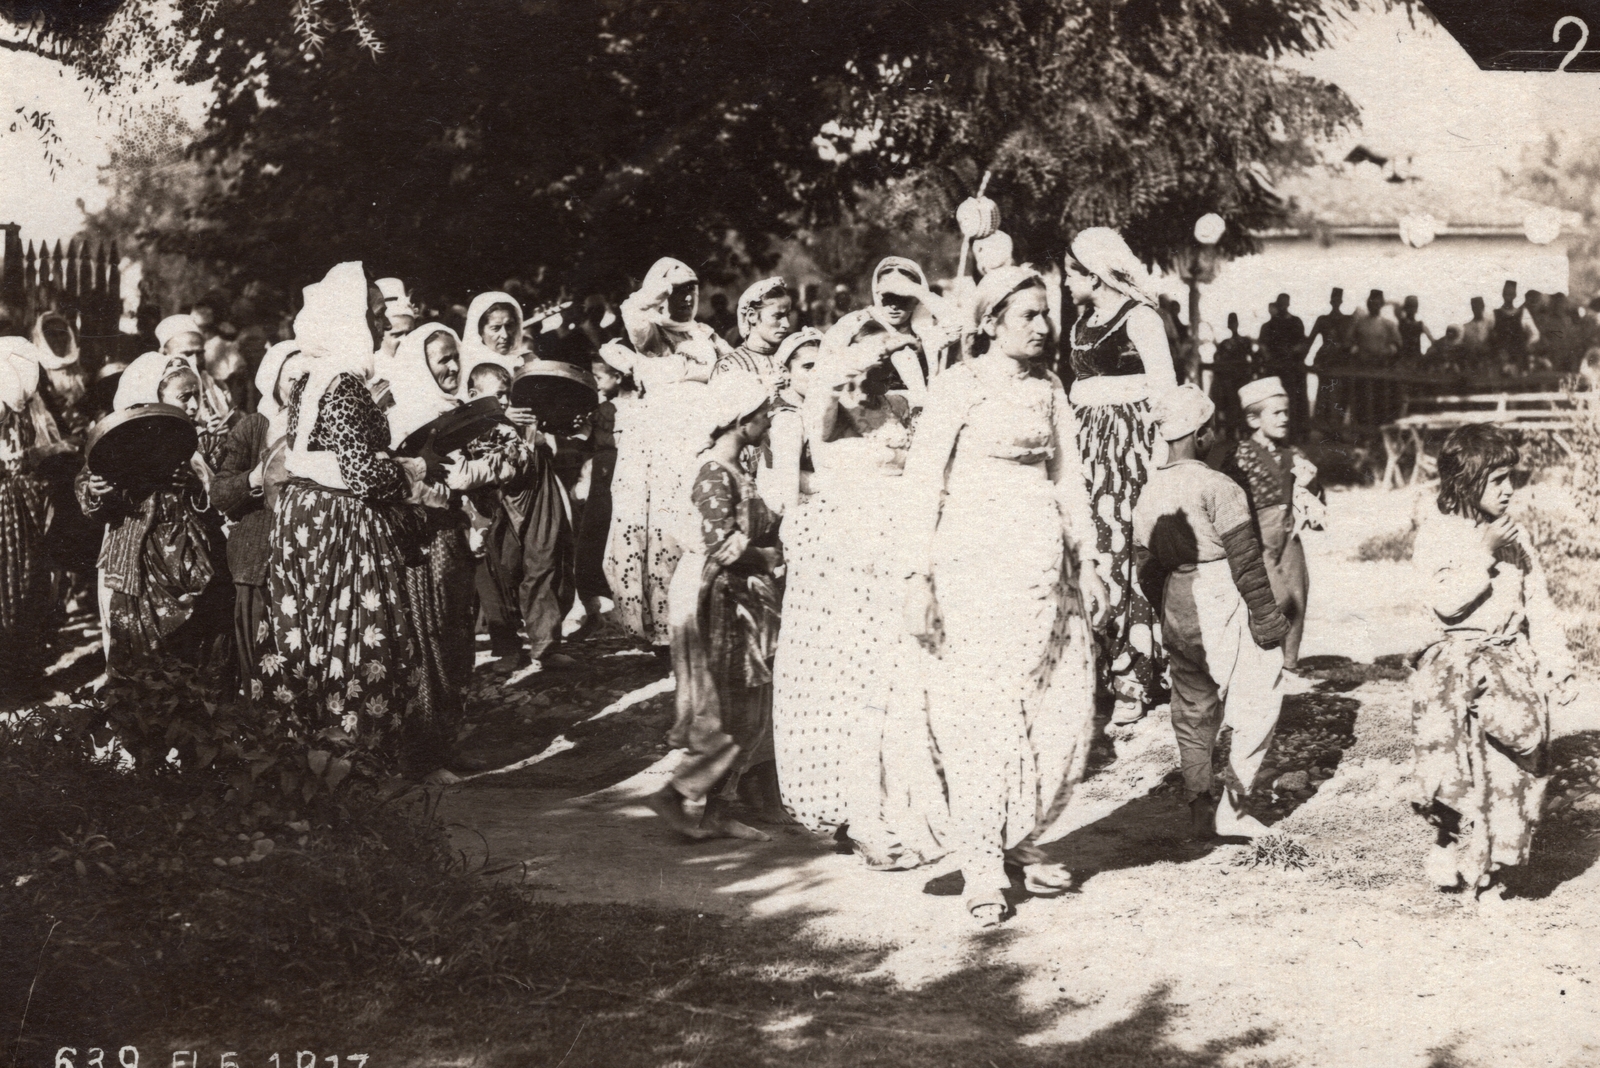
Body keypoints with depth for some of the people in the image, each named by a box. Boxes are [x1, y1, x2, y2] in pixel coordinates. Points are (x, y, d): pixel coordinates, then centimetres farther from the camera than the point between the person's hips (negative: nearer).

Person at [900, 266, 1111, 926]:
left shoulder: (1047, 389, 13)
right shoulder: (960, 386, -4)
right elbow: (923, 481, -7)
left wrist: (1088, 561, 13)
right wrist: (917, 577, -13)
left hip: (1044, 564, 6)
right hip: (974, 561, -6)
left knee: (1062, 709, 4)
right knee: (982, 708, -5)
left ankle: (1024, 840, 21)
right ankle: (982, 867, 4)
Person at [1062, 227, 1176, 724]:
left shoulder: (1138, 317, -7)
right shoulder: (1083, 324, 17)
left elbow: (1164, 384, -13)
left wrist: (1101, 389, -9)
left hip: (1129, 440, -7)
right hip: (1091, 442, 7)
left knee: (1123, 555, -8)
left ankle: (1134, 682, -3)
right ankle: (1098, 672, 7)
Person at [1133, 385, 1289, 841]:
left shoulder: (1148, 494, 6)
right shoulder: (1216, 486, -14)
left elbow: (1148, 571, 11)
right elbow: (1244, 558, -15)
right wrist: (1265, 615, -9)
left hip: (1176, 610, 7)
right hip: (1221, 602, -7)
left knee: (1193, 710, 14)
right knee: (1257, 702, 0)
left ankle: (1200, 811, 18)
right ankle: (1231, 807, -3)